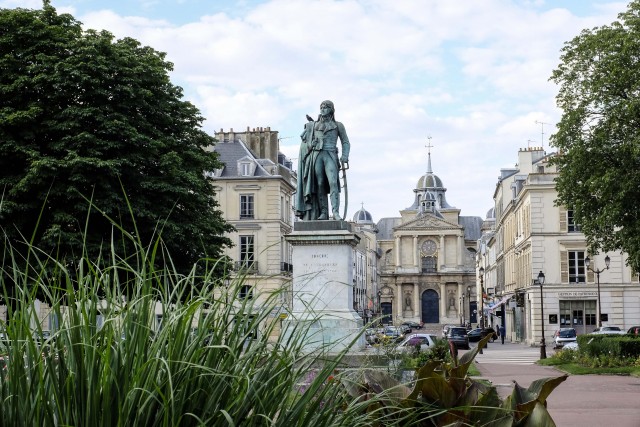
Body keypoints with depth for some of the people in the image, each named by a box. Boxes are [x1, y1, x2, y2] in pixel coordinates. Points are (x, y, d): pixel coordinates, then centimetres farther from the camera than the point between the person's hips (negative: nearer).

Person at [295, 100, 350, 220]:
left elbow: (345, 142, 10)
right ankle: (323, 213, -5)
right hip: (317, 155, 3)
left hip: (330, 156, -3)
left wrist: (344, 156, -4)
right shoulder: (315, 125, 22)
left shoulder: (338, 125, 14)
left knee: (333, 182, -19)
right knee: (320, 184, -5)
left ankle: (335, 212, -27)